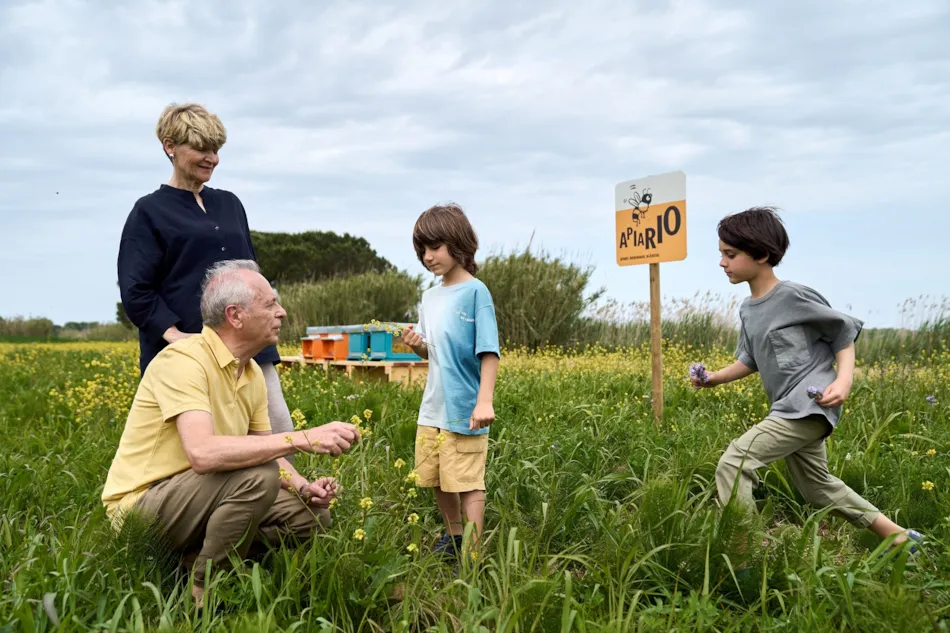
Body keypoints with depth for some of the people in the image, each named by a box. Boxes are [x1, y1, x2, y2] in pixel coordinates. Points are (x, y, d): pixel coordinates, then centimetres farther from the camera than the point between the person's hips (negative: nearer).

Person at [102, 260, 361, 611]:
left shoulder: (253, 373, 4)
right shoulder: (183, 360, -23)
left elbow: (266, 450, 10)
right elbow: (203, 454, -37)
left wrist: (304, 488, -11)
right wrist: (304, 439, -37)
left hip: (200, 499, 8)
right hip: (142, 504, -8)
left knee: (312, 515, -1)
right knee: (258, 475, -30)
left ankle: (193, 558, 4)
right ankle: (204, 588, -10)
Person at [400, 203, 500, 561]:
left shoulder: (475, 292, -11)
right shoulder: (430, 297, 10)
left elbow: (488, 352, -15)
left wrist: (485, 401, -23)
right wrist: (417, 345, -6)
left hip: (464, 410, -7)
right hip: (433, 409, 8)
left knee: (468, 483, -2)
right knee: (438, 481, 18)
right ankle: (453, 536, 37)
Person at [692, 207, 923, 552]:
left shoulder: (794, 296, -12)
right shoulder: (747, 310, 11)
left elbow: (845, 331, -4)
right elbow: (751, 360, 16)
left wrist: (844, 380, -18)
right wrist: (715, 377, -1)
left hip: (808, 406, -9)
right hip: (791, 408, 9)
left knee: (733, 462, -20)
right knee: (818, 487, 21)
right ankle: (899, 537, 34)